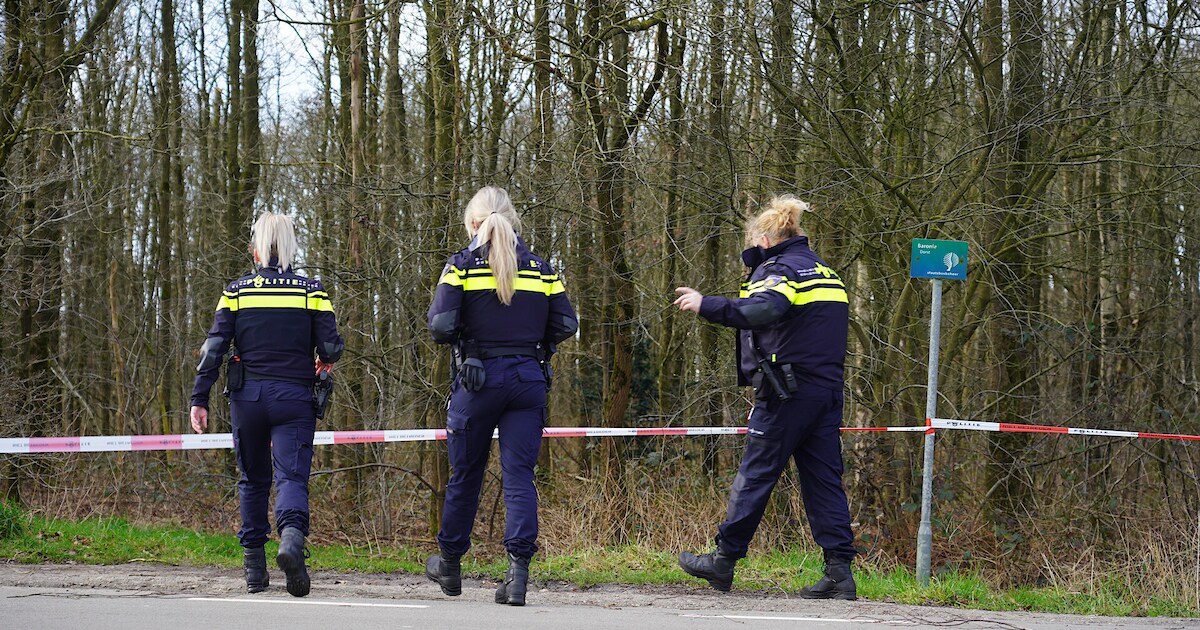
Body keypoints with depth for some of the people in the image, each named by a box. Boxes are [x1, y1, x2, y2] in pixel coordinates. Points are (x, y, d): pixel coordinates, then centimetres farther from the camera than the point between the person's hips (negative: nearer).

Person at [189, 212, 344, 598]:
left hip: (247, 396, 1)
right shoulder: (311, 290, 2)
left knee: (253, 480, 15)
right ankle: (291, 537, -36)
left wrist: (199, 399, -1)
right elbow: (331, 347, -4)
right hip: (294, 397, -1)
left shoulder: (236, 291, 4)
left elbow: (214, 346, -3)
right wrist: (325, 361, 20)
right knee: (292, 477, -5)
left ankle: (254, 569, 16)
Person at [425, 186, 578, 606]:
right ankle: (518, 571, -13)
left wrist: (460, 336, 10)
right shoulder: (540, 267, 7)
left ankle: (449, 564, 28)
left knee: (465, 474, 12)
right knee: (519, 475, -1)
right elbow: (566, 326, 2)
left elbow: (441, 327, -12)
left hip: (477, 378, -2)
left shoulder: (462, 265, -3)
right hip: (528, 380, 2)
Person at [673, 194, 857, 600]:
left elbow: (762, 310, -27)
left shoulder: (778, 269, -7)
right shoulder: (824, 271, 20)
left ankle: (724, 561, 9)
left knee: (755, 474, 0)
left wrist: (706, 305, -29)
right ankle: (839, 570, -3)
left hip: (787, 392, -8)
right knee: (823, 479, 4)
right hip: (828, 390, 8)